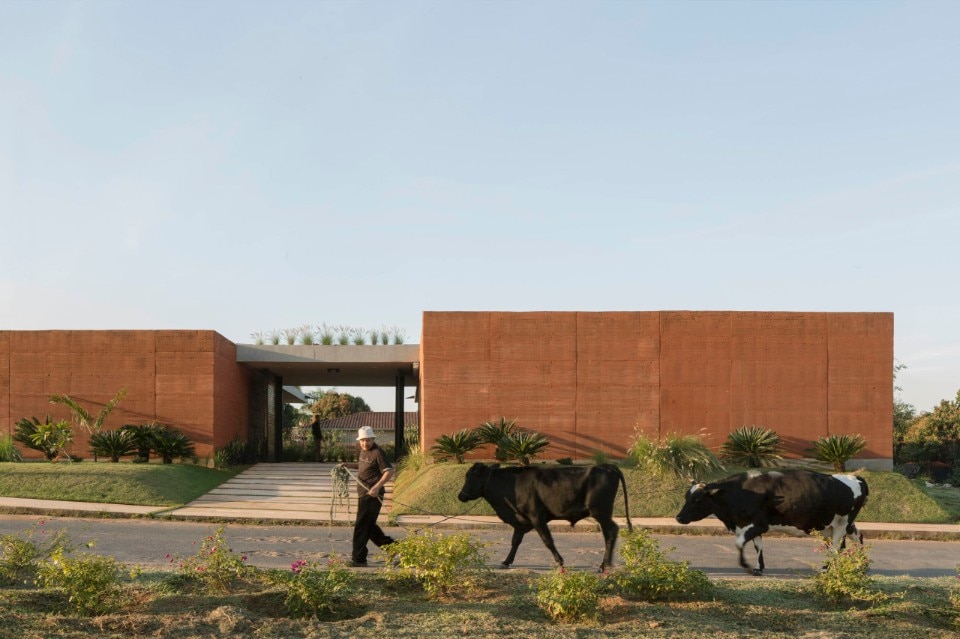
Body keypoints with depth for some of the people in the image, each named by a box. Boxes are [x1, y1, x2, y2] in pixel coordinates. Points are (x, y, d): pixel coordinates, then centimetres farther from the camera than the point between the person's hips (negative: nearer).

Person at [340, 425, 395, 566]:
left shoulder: (377, 452, -15)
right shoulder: (364, 451, 13)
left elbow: (389, 471, -20)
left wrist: (377, 487, -29)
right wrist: (349, 465, 17)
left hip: (371, 495, -10)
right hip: (364, 495, 10)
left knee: (361, 526, -5)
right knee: (369, 526, 17)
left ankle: (359, 559, 2)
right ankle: (390, 545, 28)